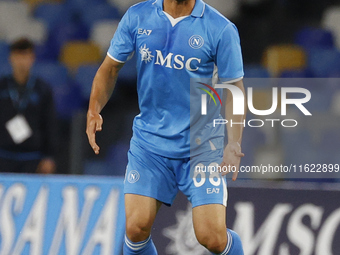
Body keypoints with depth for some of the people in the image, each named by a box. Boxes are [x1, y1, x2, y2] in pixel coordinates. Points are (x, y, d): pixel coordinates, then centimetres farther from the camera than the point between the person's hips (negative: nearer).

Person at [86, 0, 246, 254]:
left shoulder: (221, 30, -8)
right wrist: (94, 110, -8)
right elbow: (110, 68, 9)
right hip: (149, 142, 2)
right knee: (136, 228, -10)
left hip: (201, 145, -2)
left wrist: (234, 144, -16)